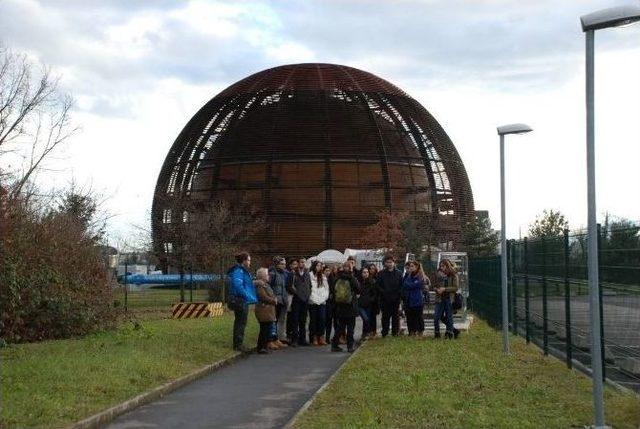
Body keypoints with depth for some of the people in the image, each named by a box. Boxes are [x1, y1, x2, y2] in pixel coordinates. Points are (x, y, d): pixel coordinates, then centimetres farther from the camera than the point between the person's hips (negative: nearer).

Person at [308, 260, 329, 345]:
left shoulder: (323, 277, 17)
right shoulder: (310, 276, 0)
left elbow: (326, 288, 17)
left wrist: (325, 297, 2)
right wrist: (313, 298, -10)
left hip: (322, 302, 4)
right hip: (313, 302, -4)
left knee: (322, 319, -4)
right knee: (313, 320, -1)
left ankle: (321, 338, -1)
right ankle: (314, 338, 4)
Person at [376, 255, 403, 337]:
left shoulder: (399, 273, 5)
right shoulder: (381, 274, 5)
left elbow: (402, 285, 5)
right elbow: (377, 285, 3)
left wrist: (398, 293, -8)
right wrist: (383, 292, -9)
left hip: (396, 299, 0)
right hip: (385, 299, 0)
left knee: (395, 316, 4)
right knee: (385, 316, 3)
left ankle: (395, 333, 11)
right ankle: (385, 333, 9)